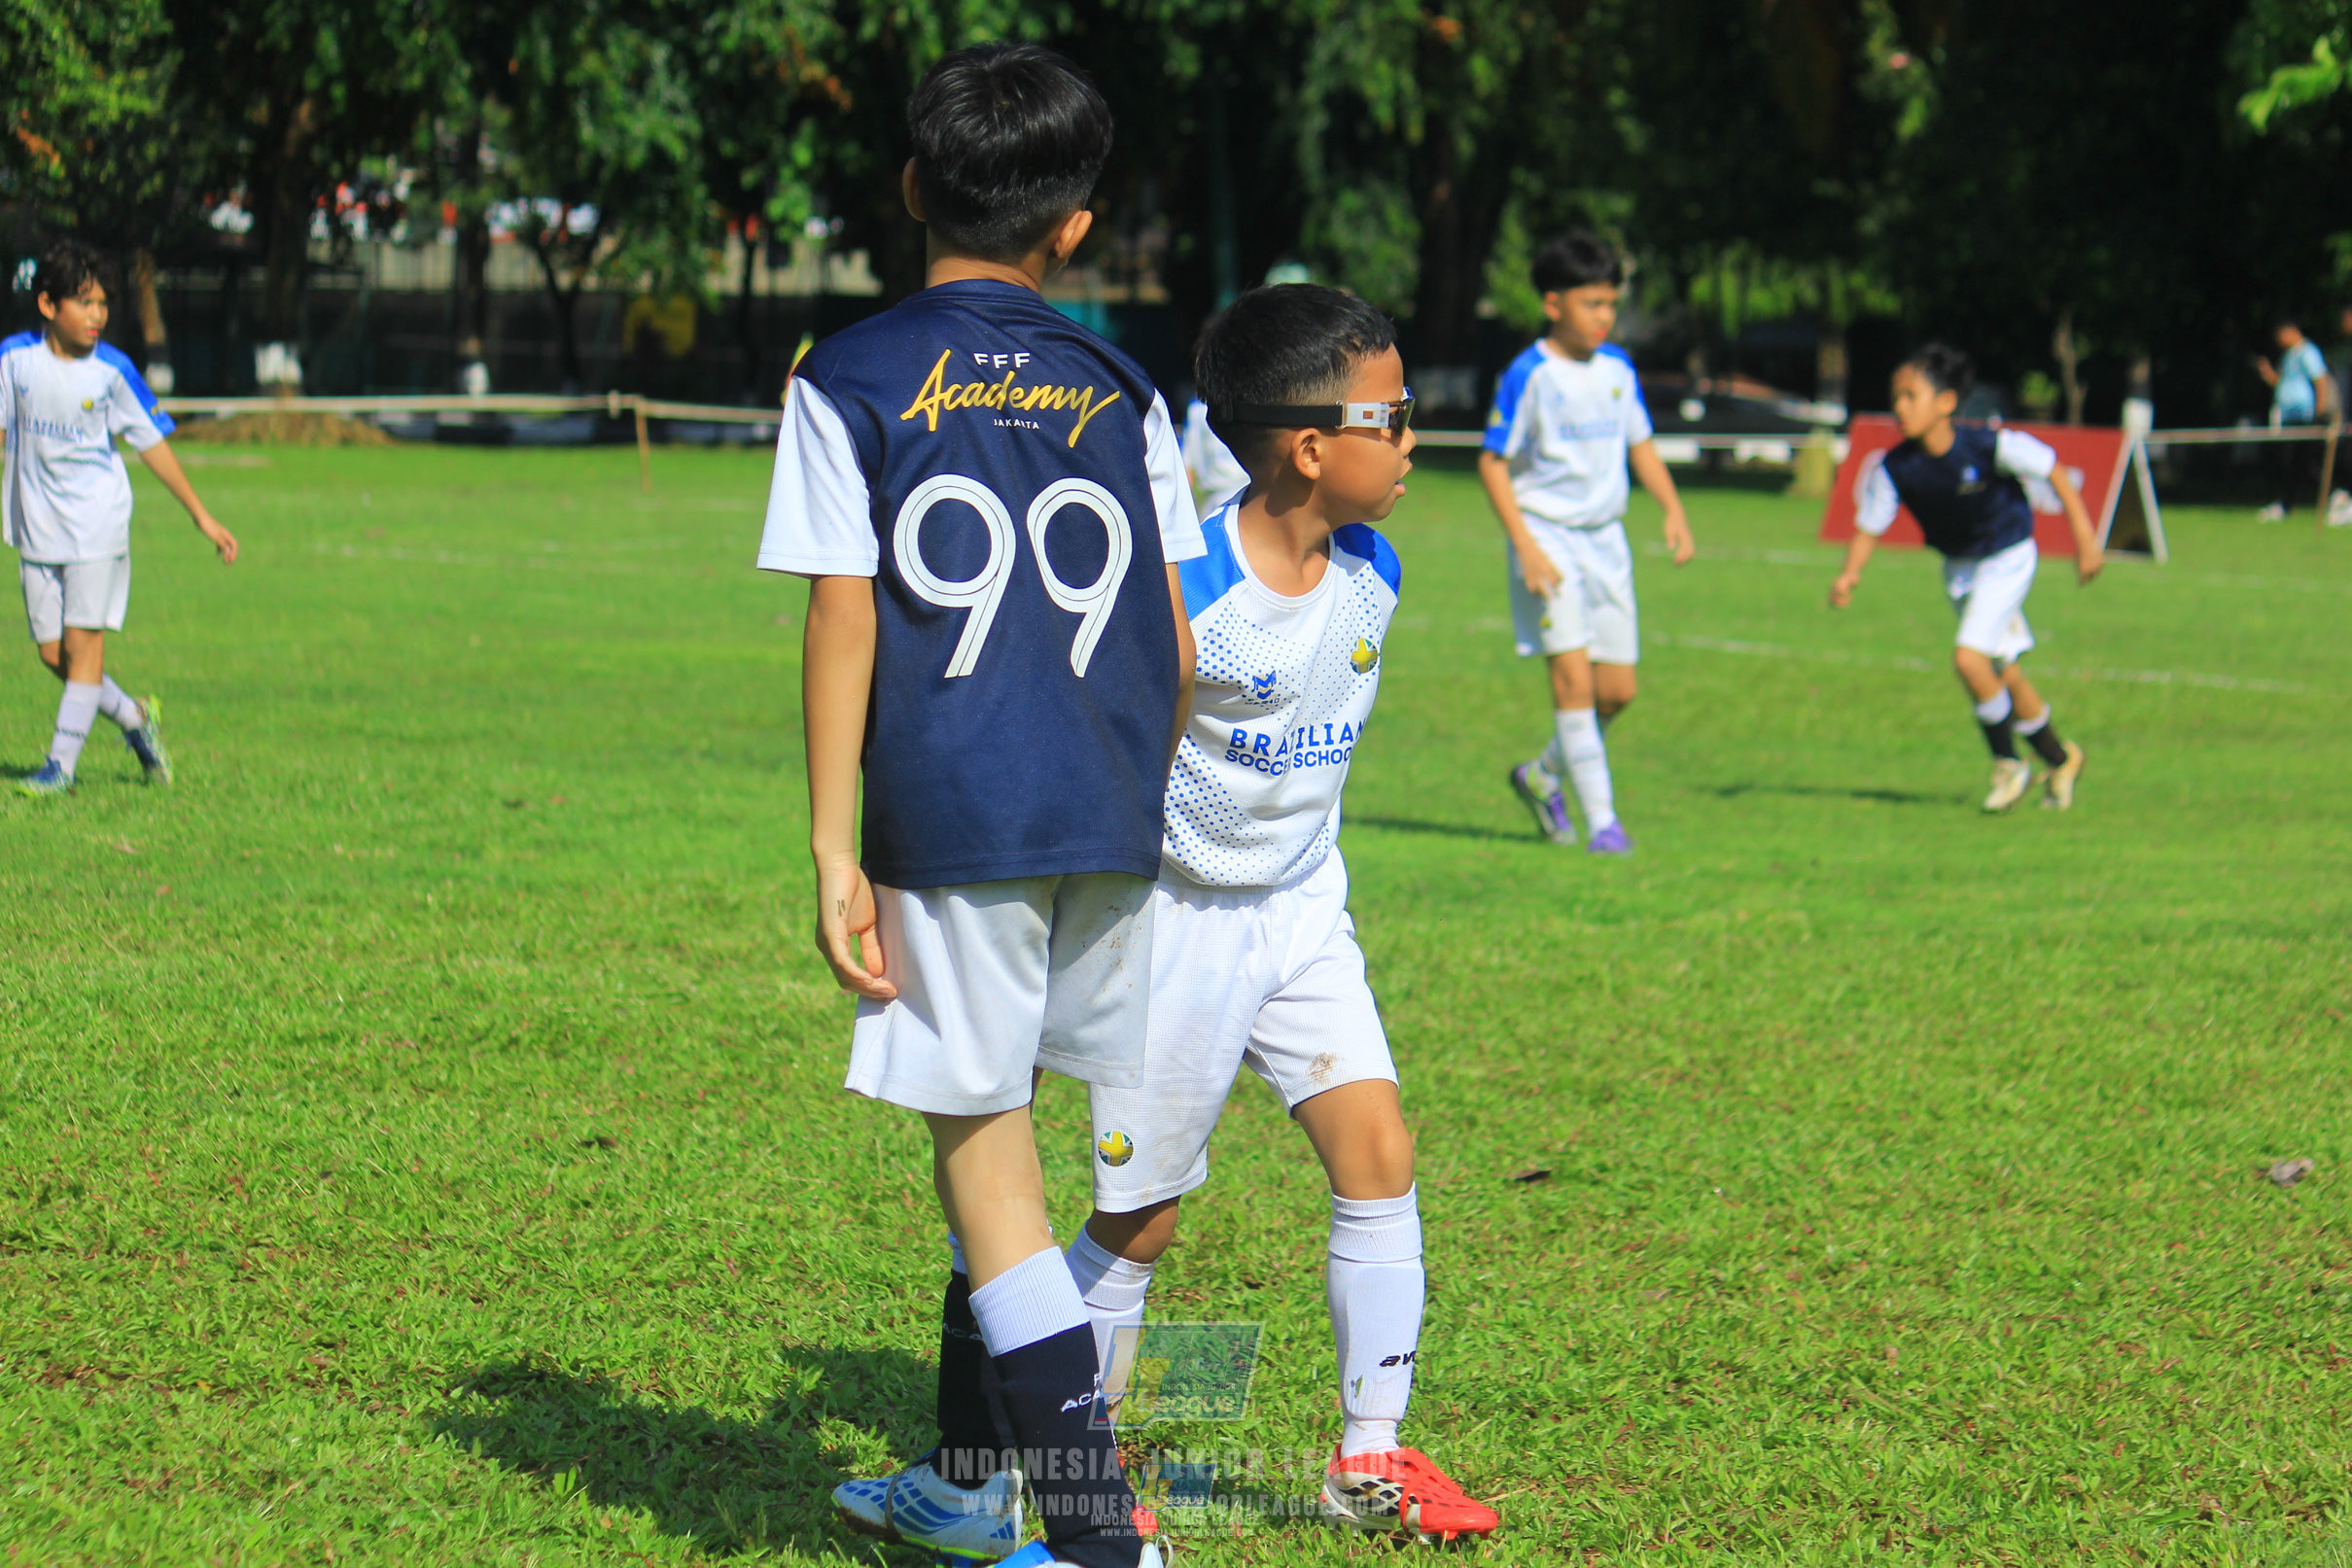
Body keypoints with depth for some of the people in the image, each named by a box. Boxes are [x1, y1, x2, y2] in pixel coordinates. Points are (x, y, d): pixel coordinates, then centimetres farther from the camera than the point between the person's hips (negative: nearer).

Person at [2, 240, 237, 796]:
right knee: (52, 654, 3)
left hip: (98, 525, -2)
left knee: (83, 641, -8)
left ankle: (62, 765, -3)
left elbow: (152, 443, 3)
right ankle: (136, 719, 24)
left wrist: (202, 516, 6)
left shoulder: (112, 369, -7)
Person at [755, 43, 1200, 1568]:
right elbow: (1177, 643, 9)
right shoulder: (1121, 389, 9)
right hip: (1111, 820, 4)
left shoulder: (850, 384, -1)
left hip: (948, 816, -4)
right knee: (995, 1127, 19)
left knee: (983, 1146, 0)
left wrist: (834, 851, -4)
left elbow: (841, 625, -6)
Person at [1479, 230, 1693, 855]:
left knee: (1617, 688, 5)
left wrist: (1674, 510, 3)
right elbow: (1492, 462, -9)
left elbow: (1640, 445, 18)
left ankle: (1542, 775, 30)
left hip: (1605, 538, 6)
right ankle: (1600, 819, -12)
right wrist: (1525, 546, -17)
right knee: (1573, 674, -15)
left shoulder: (1617, 369, 6)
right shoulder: (1529, 375, -11)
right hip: (1549, 536, -6)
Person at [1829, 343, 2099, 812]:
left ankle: (2008, 764, -1)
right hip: (1959, 566, 5)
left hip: (2007, 558, -5)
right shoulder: (1894, 469, -17)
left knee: (1969, 659, -20)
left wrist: (2084, 536, -15)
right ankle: (2061, 760, 33)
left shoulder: (1991, 446, -28)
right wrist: (1849, 574, -31)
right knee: (2004, 675, 13)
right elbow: (1868, 527, -12)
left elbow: (2053, 471, -15)